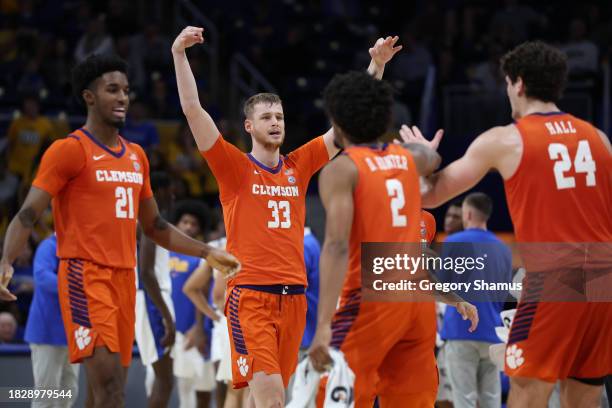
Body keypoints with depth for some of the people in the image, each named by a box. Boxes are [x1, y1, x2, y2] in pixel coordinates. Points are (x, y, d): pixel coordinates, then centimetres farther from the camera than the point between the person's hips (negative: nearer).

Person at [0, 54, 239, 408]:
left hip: (125, 277, 8)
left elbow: (154, 226, 27)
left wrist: (208, 253, 24)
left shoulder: (136, 156, 16)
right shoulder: (70, 150, -6)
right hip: (86, 276, -7)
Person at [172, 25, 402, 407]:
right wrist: (179, 55, -17)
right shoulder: (235, 167, 1)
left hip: (294, 295, 5)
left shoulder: (298, 166, 12)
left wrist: (377, 67, 7)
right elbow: (192, 110, -8)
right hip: (250, 295, -5)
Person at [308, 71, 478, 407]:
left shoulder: (341, 170, -5)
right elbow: (433, 159, 41)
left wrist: (323, 324, -24)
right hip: (418, 297, 6)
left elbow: (337, 246, -18)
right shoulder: (408, 159, 13)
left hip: (370, 298, -6)